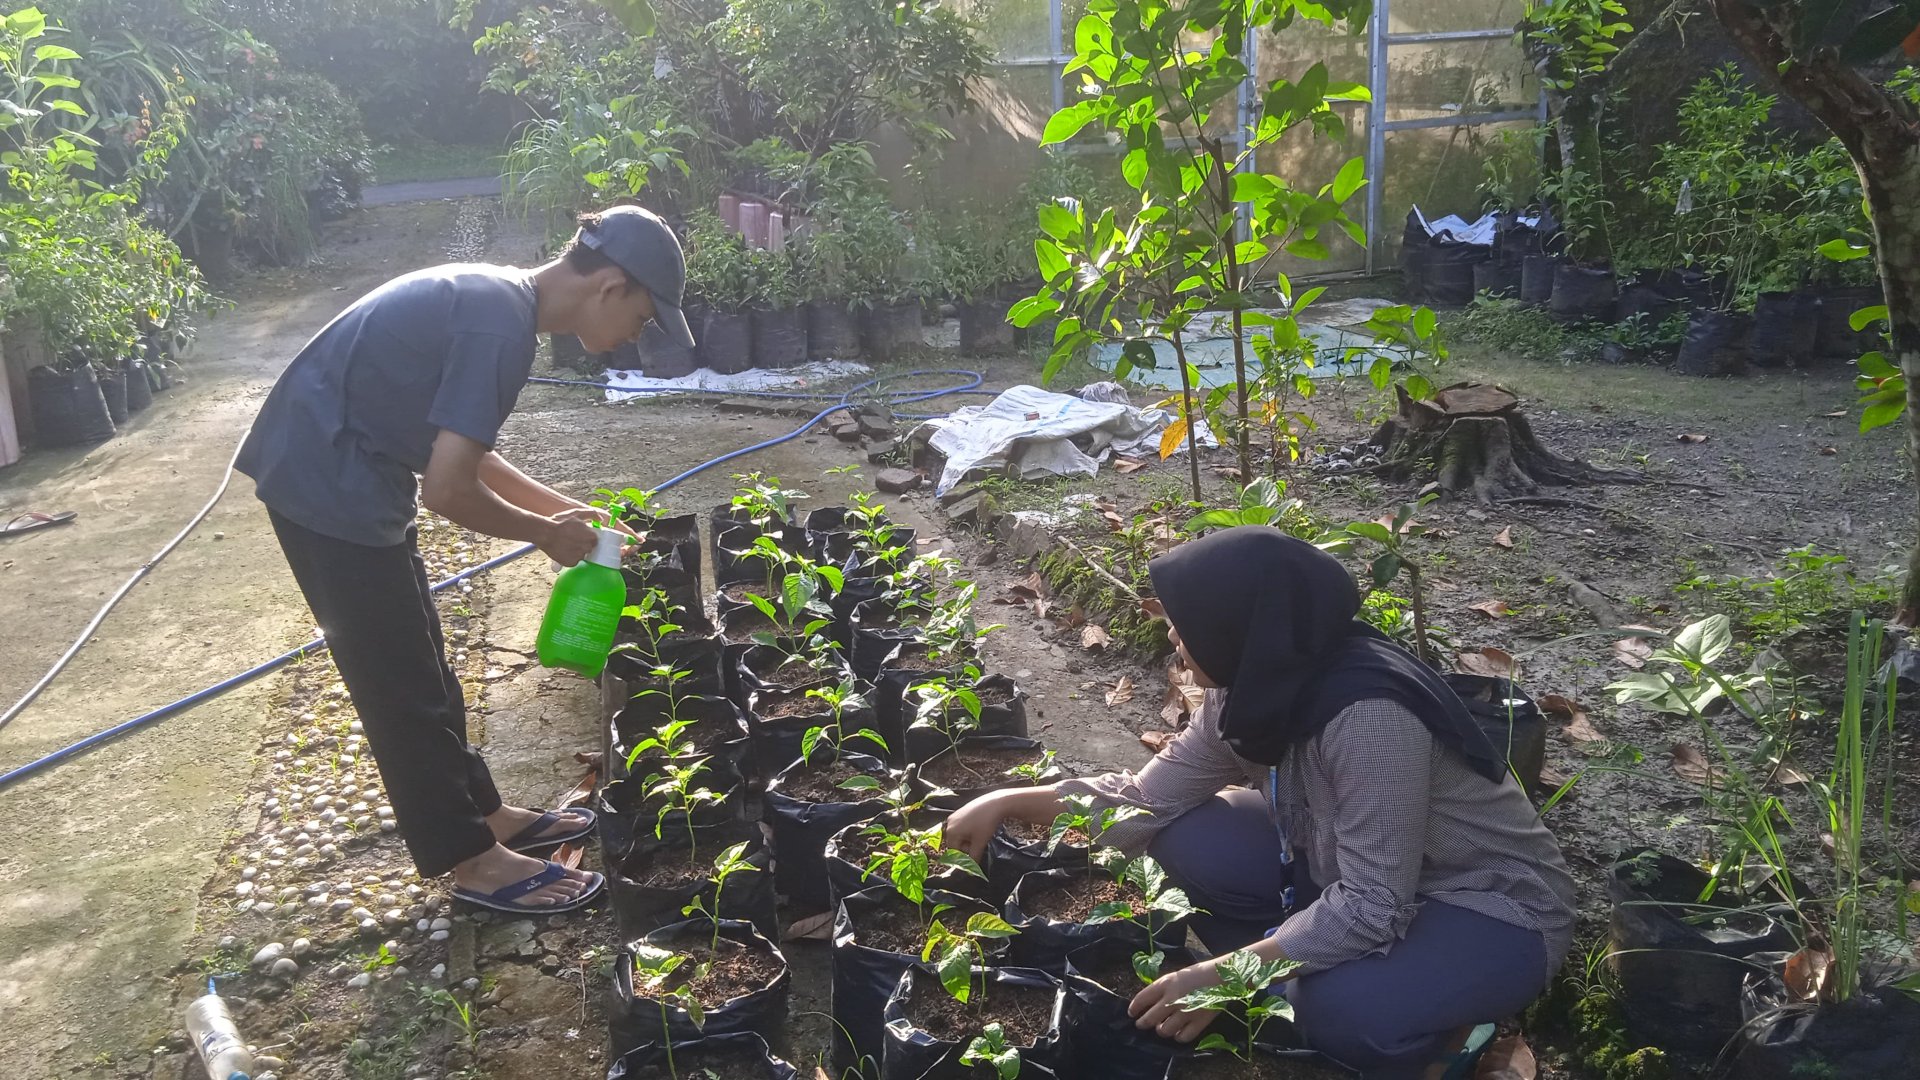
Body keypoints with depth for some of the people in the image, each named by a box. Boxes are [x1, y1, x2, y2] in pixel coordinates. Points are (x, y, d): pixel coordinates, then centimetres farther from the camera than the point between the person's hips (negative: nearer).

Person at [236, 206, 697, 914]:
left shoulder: (495, 297, 7)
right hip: (328, 483, -10)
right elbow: (447, 490, -26)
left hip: (337, 470, 10)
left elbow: (457, 450, 16)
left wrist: (558, 507, 11)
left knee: (415, 664, 18)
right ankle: (472, 859, 15)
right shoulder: (500, 328, -24)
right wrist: (546, 532, -9)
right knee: (400, 682, 1)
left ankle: (481, 812, 32)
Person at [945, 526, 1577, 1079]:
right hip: (1355, 871, 7)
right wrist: (1008, 803, -6)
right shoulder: (1256, 689, -11)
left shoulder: (1368, 716, -36)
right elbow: (1150, 798, -2)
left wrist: (1224, 978, -29)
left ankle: (1437, 1025, 0)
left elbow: (1370, 909, -33)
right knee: (1189, 842, -10)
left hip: (1495, 908, -7)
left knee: (1338, 1011, -34)